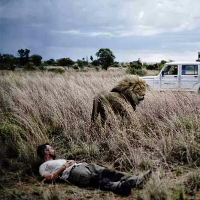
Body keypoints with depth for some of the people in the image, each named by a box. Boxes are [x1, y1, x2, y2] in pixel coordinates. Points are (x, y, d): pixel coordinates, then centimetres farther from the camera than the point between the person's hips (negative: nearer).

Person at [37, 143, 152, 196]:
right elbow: (49, 177, -2)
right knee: (96, 179, -37)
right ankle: (119, 187, -63)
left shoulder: (59, 160, 43)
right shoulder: (44, 166, 18)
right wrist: (63, 167, -2)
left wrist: (72, 162, 12)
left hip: (82, 165, 8)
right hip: (73, 171, -8)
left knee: (107, 172, -19)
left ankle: (135, 181, -37)